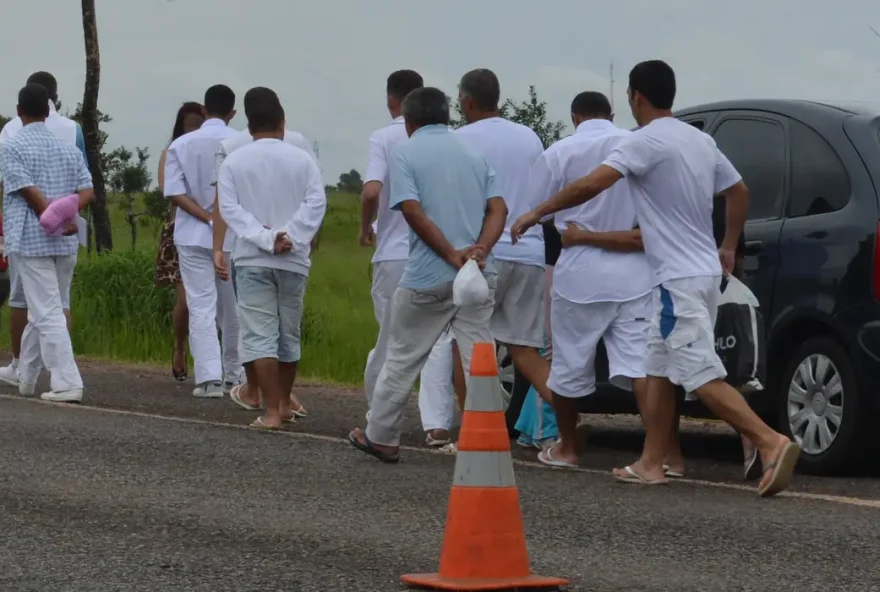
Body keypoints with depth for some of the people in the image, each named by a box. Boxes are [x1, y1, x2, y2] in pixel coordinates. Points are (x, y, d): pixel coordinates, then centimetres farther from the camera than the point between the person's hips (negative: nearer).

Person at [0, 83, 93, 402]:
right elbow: (87, 191, 2)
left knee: (47, 314, -7)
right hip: (66, 244, 6)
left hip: (31, 241, -6)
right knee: (42, 312, 17)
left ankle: (67, 384, -14)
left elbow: (29, 192, -14)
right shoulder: (68, 148, 12)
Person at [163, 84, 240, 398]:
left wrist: (207, 217, -10)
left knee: (201, 307, -2)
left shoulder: (181, 145, -1)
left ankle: (209, 377, -13)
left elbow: (174, 192, -8)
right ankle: (233, 376, 20)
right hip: (234, 237, 0)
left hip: (194, 236, 0)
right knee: (232, 310, 12)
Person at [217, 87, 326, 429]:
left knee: (260, 334, -4)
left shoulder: (234, 162, 0)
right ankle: (284, 404, 27)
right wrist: (290, 237, -14)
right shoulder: (302, 159, 1)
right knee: (289, 333, 15)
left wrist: (264, 238, -15)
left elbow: (229, 208, -9)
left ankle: (272, 411, -12)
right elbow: (316, 203, -10)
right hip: (293, 259, 2)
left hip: (252, 259, -2)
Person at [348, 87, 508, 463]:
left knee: (402, 358, 10)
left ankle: (380, 438, 20)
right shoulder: (473, 153, 14)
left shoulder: (407, 152, -1)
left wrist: (452, 255, -16)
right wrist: (479, 249, -12)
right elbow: (498, 208, 2)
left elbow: (413, 211, -14)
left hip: (429, 277, -4)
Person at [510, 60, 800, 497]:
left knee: (703, 377, -13)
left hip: (679, 280, -9)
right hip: (704, 271, 9)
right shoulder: (700, 140, 12)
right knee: (659, 369, 16)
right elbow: (739, 192, 22)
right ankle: (651, 464, 19)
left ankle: (771, 442, -24)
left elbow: (591, 185, -22)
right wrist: (728, 248, 31)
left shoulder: (646, 142, -14)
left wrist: (535, 214, -12)